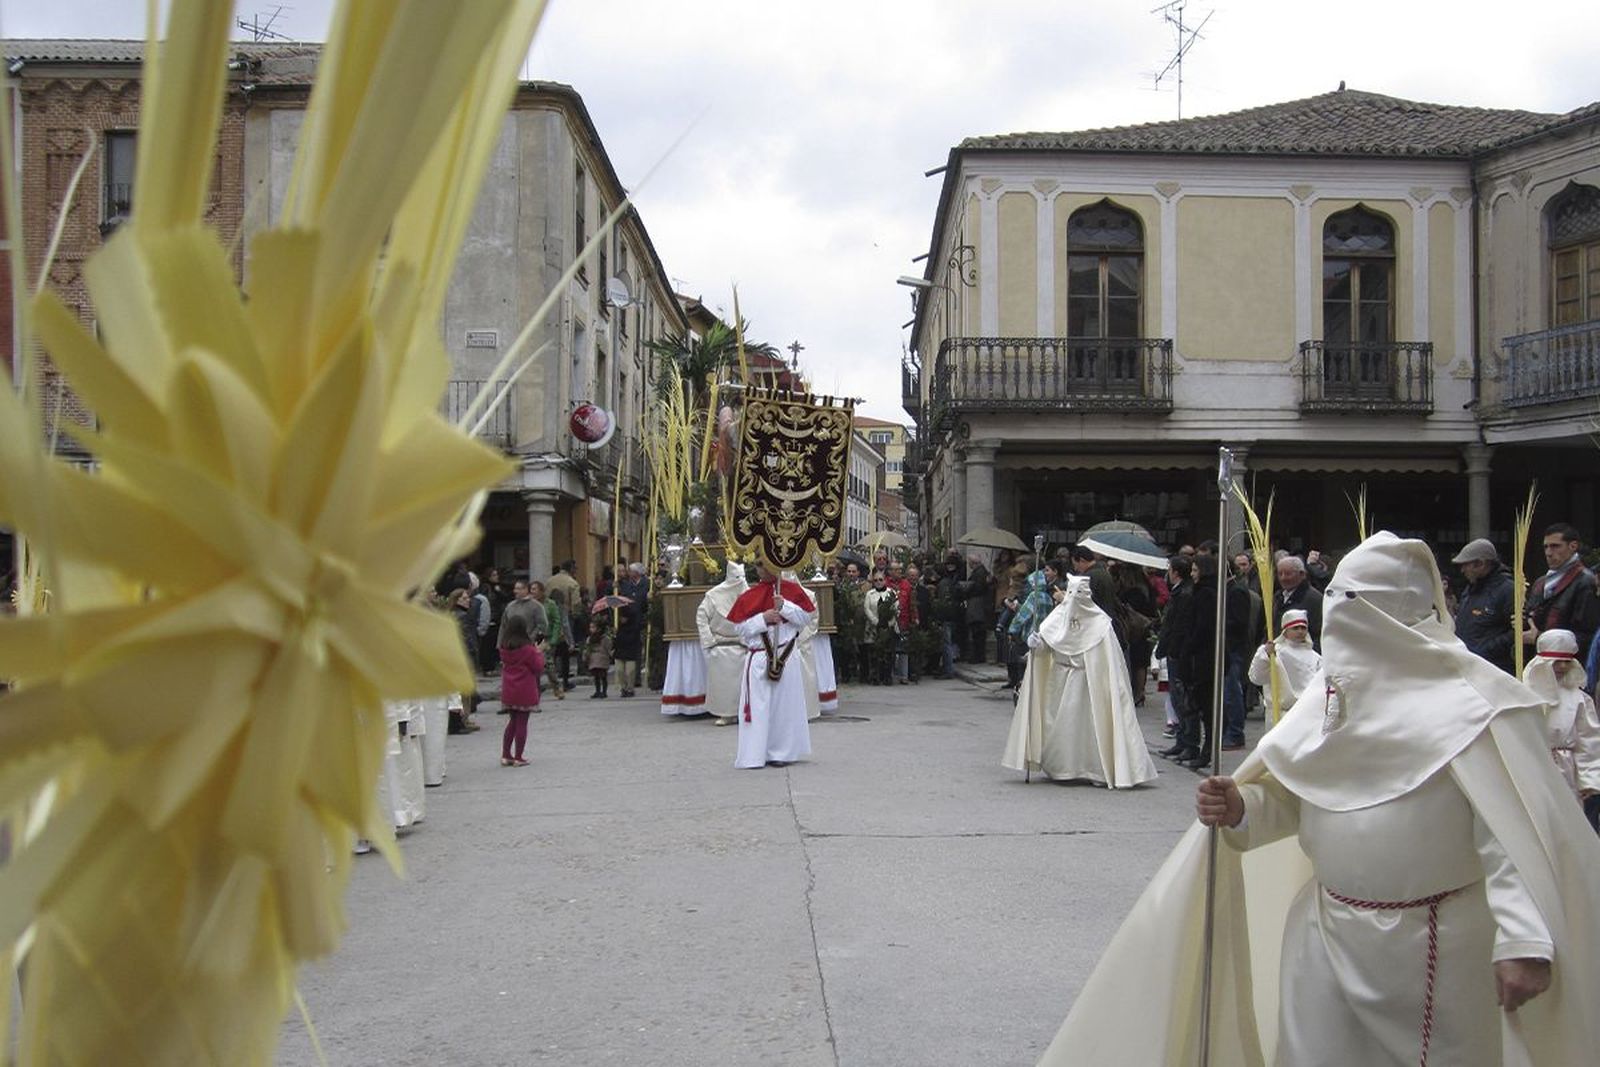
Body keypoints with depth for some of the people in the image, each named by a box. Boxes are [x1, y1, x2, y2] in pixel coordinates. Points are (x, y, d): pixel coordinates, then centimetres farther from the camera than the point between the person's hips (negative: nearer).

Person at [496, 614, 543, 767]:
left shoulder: (504, 648, 0)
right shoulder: (527, 649, -16)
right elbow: (538, 667, -10)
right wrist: (539, 652, 4)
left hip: (508, 692, 5)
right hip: (525, 692, -5)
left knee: (512, 721, 18)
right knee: (522, 723, 3)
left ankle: (506, 756, 17)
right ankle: (518, 758, 6)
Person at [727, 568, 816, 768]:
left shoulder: (793, 590, 6)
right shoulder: (749, 596, 4)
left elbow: (806, 617, -1)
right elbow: (741, 628, -1)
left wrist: (784, 606, -14)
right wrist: (763, 618, -14)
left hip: (786, 657, 0)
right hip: (758, 659, 0)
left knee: (785, 705, 4)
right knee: (758, 706, -1)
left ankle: (782, 751, 12)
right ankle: (755, 754, 1)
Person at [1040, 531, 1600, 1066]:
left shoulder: (1466, 701, -12)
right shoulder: (1333, 688, 7)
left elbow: (1514, 828, -17)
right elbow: (1291, 797, 13)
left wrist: (1524, 939, -24)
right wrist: (1239, 808, -7)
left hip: (1433, 945, -5)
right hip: (1328, 930, 6)